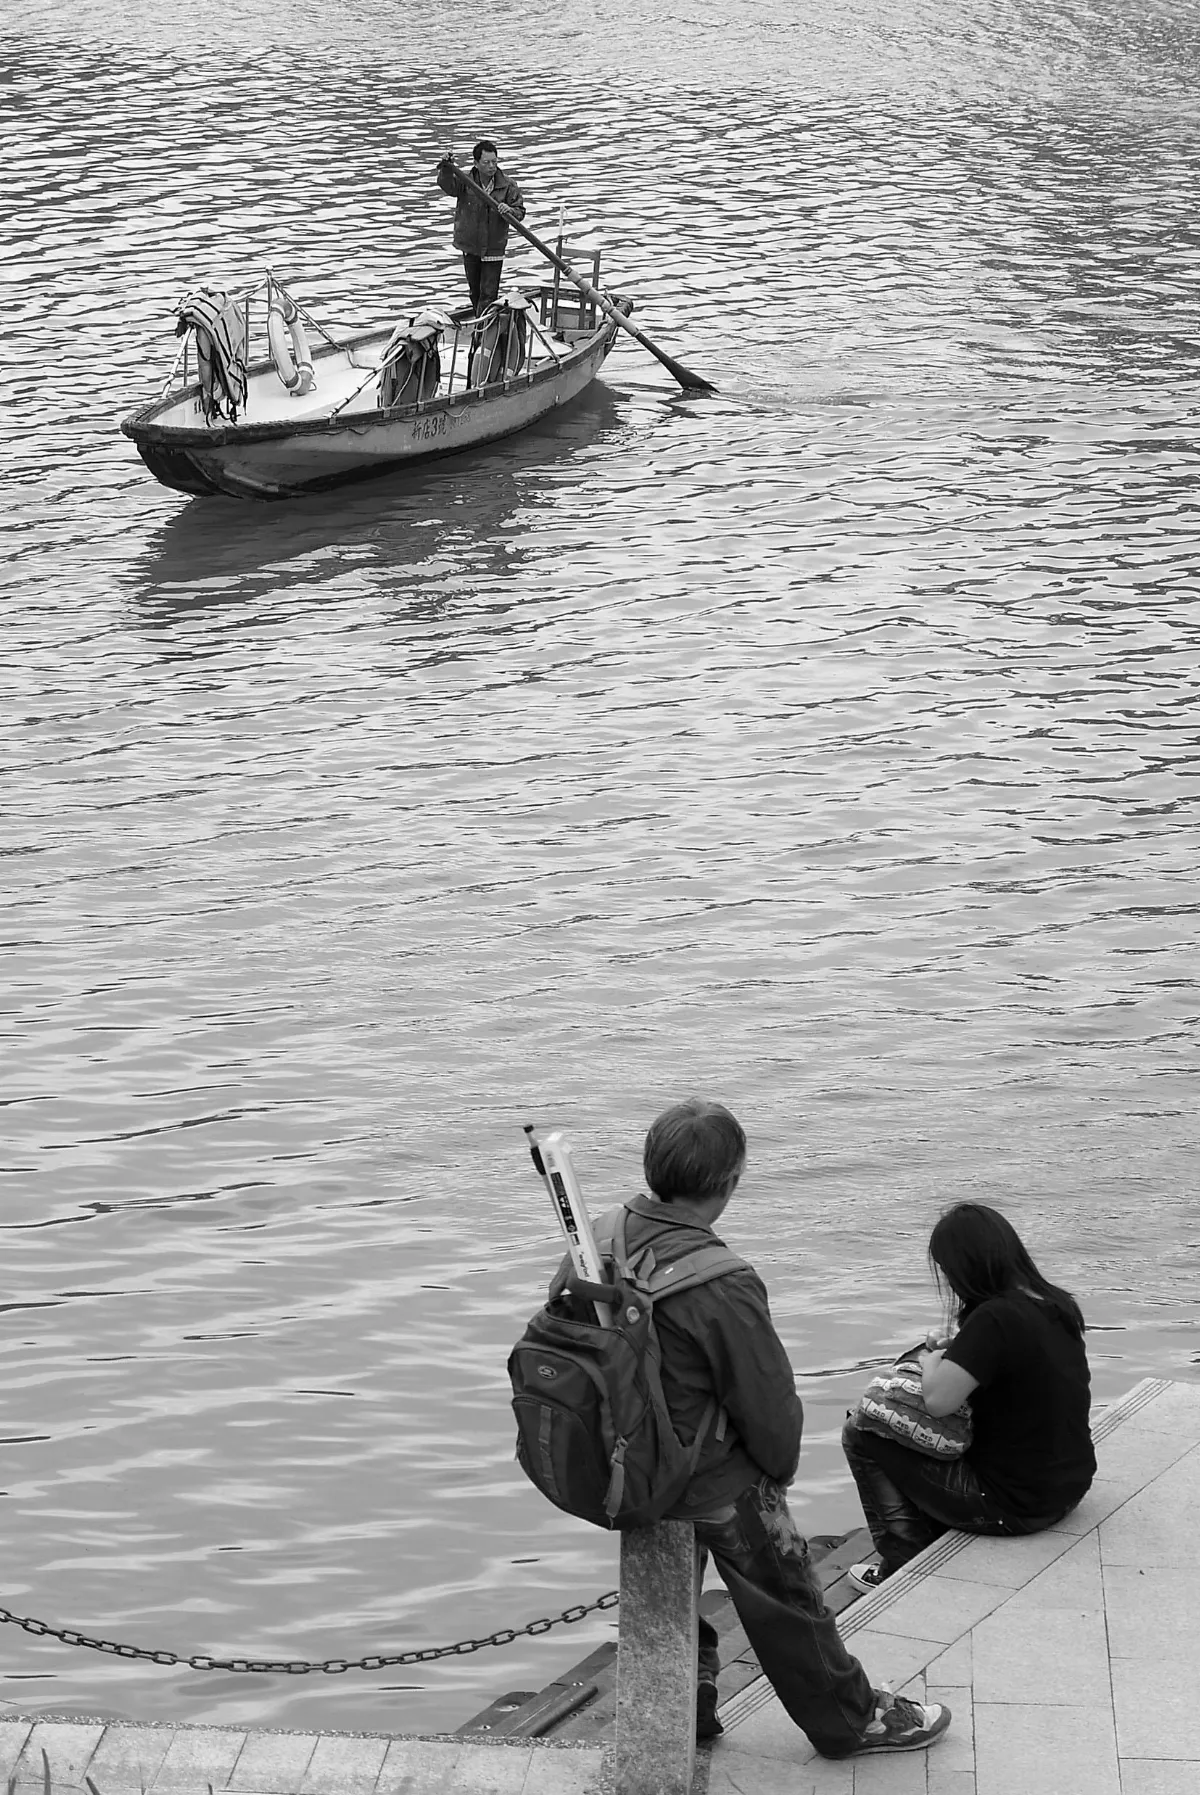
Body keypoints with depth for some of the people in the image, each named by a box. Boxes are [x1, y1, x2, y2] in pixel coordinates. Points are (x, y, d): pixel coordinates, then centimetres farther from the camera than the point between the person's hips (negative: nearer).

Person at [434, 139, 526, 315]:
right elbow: (447, 185, -27)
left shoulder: (508, 185, -7)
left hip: (494, 248, -2)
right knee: (475, 292, 15)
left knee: (488, 294, -5)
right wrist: (446, 167, -47)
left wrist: (509, 211, -28)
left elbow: (520, 212, -5)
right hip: (470, 247, 2)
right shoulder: (465, 181, -8)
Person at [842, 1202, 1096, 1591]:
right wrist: (951, 1356, 7)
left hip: (1014, 1507, -9)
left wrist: (931, 1360, -5)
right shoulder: (1059, 1307, 1)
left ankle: (907, 1565, 8)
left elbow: (938, 1399, -27)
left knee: (861, 1433, 1)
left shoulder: (994, 1319, -25)